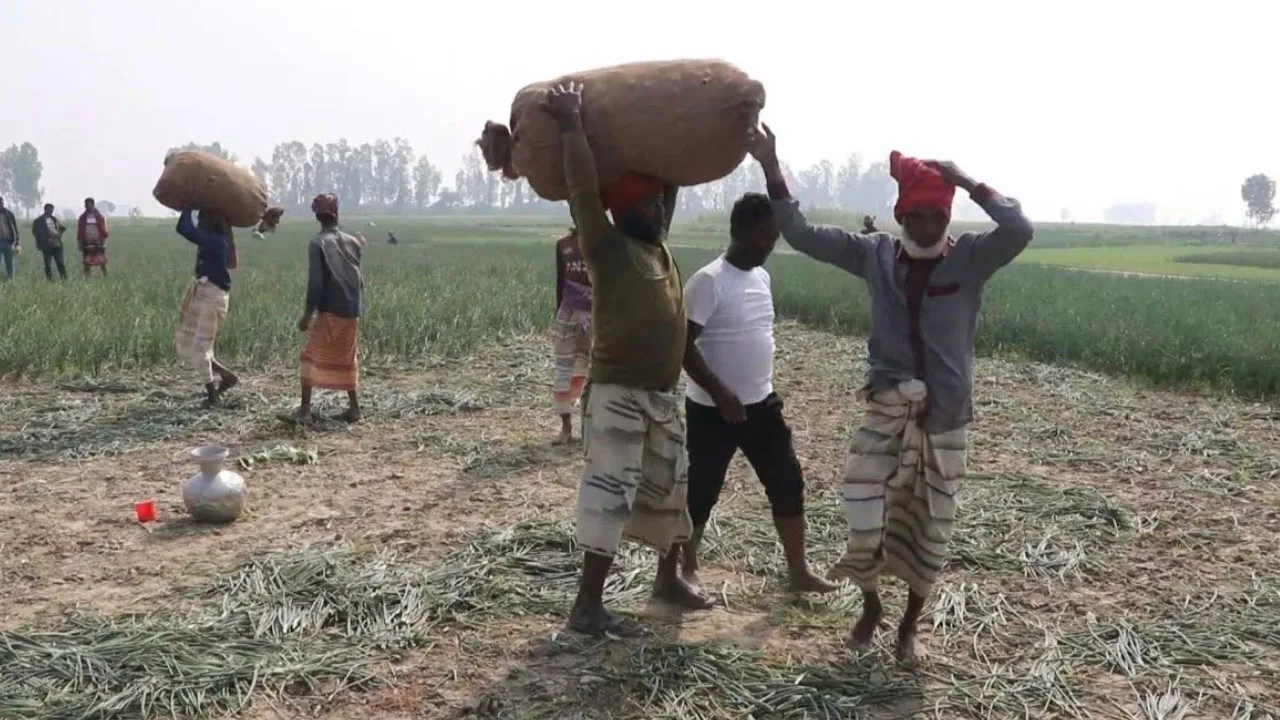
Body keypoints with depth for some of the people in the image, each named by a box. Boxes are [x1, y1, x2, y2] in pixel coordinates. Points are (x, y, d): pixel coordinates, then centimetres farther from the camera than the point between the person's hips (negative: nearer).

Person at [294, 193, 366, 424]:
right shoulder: (352, 242, 8)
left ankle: (305, 409, -5)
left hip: (329, 311, -5)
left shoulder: (318, 243, -8)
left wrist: (308, 312, -10)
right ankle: (354, 408, 16)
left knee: (312, 357, 1)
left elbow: (315, 281, -14)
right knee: (348, 360, 16)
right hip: (351, 311, 5)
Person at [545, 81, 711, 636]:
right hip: (618, 393, -9)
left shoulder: (658, 246, 11)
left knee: (672, 488, 18)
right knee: (610, 495, -8)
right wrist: (571, 125, -17)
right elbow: (583, 190, -21)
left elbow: (672, 182, 22)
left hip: (663, 395, 9)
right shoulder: (608, 249, -11)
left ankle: (668, 578, 36)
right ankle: (587, 605, -3)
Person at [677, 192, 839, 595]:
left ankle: (799, 572, 20)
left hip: (761, 404, 7)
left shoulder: (762, 277, 7)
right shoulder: (709, 282, -18)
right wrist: (720, 394, -25)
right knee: (701, 490, 6)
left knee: (788, 483, 8)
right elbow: (683, 344, -21)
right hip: (713, 409, -7)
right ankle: (687, 570, 25)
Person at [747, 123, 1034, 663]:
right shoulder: (875, 254, -1)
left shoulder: (970, 258, -6)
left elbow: (1020, 231, -24)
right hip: (887, 408, 0)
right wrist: (771, 169, -10)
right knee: (863, 517, -5)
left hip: (946, 415, 0)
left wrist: (968, 183, -21)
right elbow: (801, 234, -2)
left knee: (930, 524, 11)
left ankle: (910, 623, 33)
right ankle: (870, 605, 26)